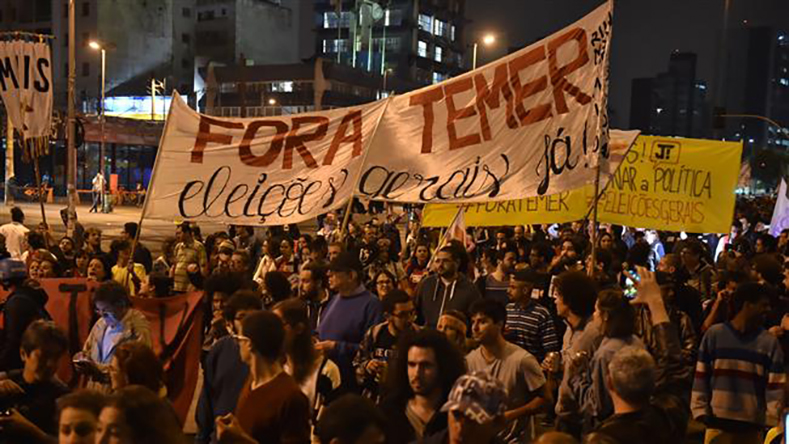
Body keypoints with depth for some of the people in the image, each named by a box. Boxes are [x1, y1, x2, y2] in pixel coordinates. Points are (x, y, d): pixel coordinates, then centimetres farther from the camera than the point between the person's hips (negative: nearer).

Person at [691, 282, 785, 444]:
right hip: (718, 422, -1)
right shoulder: (714, 334, 1)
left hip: (753, 426, 1)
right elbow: (701, 376, 3)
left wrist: (772, 420, -7)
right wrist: (700, 410, -2)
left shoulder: (769, 342, 3)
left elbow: (775, 384, 1)